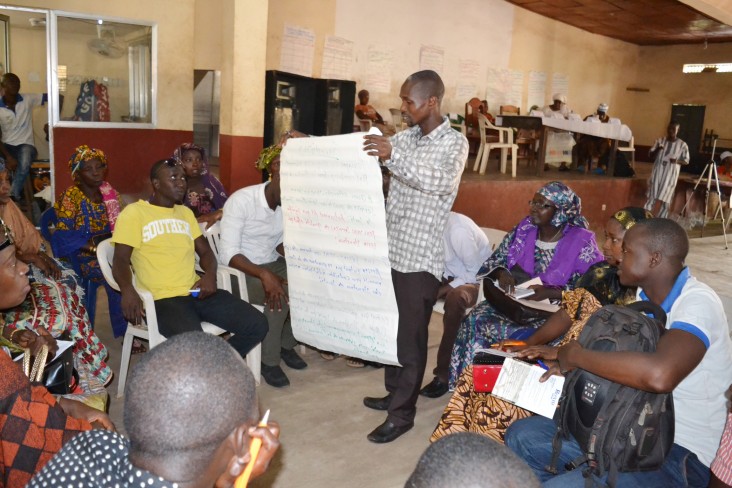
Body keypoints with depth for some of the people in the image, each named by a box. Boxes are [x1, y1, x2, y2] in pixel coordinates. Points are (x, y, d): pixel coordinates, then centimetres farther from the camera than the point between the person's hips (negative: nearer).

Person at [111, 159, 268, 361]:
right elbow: (121, 260, -5)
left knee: (257, 325, -7)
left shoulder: (186, 212, 22)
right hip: (163, 298, -6)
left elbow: (205, 251, 22)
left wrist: (210, 275, -2)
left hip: (197, 291, 6)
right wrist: (128, 290, -27)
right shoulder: (134, 212, 1)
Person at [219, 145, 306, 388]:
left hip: (272, 265, 7)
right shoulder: (242, 200, -22)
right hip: (240, 271, -6)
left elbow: (280, 243, 7)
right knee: (280, 294, -30)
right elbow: (228, 254, -26)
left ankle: (287, 344, 6)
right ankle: (269, 361, -11)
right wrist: (264, 274, -40)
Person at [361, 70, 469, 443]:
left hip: (419, 258, -7)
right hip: (391, 250, 7)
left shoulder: (454, 143, -10)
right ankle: (395, 394, 33)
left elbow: (442, 181, -29)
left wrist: (393, 156, -43)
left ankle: (402, 413, 14)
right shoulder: (405, 138, 11)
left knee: (410, 336, 2)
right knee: (392, 328, 17)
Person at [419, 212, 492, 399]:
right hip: (453, 276, 8)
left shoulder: (458, 228, -29)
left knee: (455, 298, -37)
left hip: (479, 280, -7)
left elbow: (474, 272, -22)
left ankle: (444, 373, -27)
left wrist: (439, 291, -26)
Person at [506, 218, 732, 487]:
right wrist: (568, 358, 1)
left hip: (676, 452, -8)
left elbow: (660, 375, -40)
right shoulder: (646, 296, 4)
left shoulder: (698, 303, -21)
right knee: (521, 436, 1)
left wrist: (578, 355, -25)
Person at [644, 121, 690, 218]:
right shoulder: (659, 140, 5)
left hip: (671, 175, -1)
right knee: (651, 198, 1)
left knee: (666, 200, 0)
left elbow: (686, 161, 2)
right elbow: (651, 157, 5)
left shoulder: (682, 145, -1)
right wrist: (657, 150, -15)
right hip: (657, 173, 1)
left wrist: (677, 161, -19)